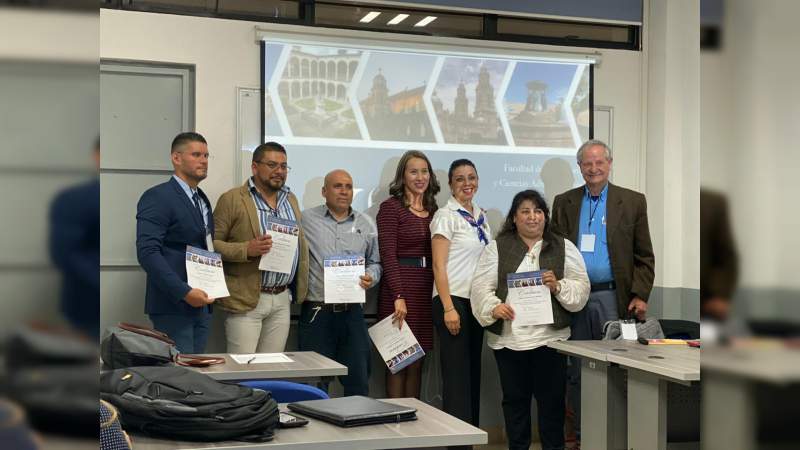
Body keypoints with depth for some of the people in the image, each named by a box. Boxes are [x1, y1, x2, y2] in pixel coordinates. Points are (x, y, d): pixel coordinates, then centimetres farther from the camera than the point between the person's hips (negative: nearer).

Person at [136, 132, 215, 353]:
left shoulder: (202, 200, 18)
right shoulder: (157, 197, -9)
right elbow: (147, 252, -18)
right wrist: (184, 292, -22)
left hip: (201, 304, 8)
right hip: (173, 306, -8)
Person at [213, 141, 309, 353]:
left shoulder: (291, 200, 15)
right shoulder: (232, 199, -4)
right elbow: (211, 244, -7)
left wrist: (300, 288, 10)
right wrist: (246, 250, -21)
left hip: (283, 300, 5)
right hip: (246, 299, -5)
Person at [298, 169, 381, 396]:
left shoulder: (366, 224, 12)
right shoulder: (306, 220, 1)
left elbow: (375, 262, 18)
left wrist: (370, 277, -3)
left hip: (352, 312, 3)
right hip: (315, 312, -3)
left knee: (358, 382, 5)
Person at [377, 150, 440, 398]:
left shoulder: (432, 210, 14)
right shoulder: (391, 207, -4)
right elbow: (388, 254, -10)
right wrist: (399, 296, -17)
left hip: (427, 288, 5)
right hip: (400, 287, -5)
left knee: (417, 362, 9)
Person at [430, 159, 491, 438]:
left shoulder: (480, 216, 12)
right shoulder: (446, 216, -9)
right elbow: (439, 266, -13)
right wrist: (448, 308, -19)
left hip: (477, 300, 7)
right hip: (453, 300, -7)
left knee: (473, 372, 11)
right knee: (457, 374, -5)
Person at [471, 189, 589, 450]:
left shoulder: (564, 248, 10)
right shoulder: (497, 248, 8)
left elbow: (581, 289, 5)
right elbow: (481, 287, -1)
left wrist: (558, 286, -13)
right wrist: (494, 307, -19)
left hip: (550, 337, 0)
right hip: (508, 338, 0)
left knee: (551, 399, 2)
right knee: (514, 398, 9)